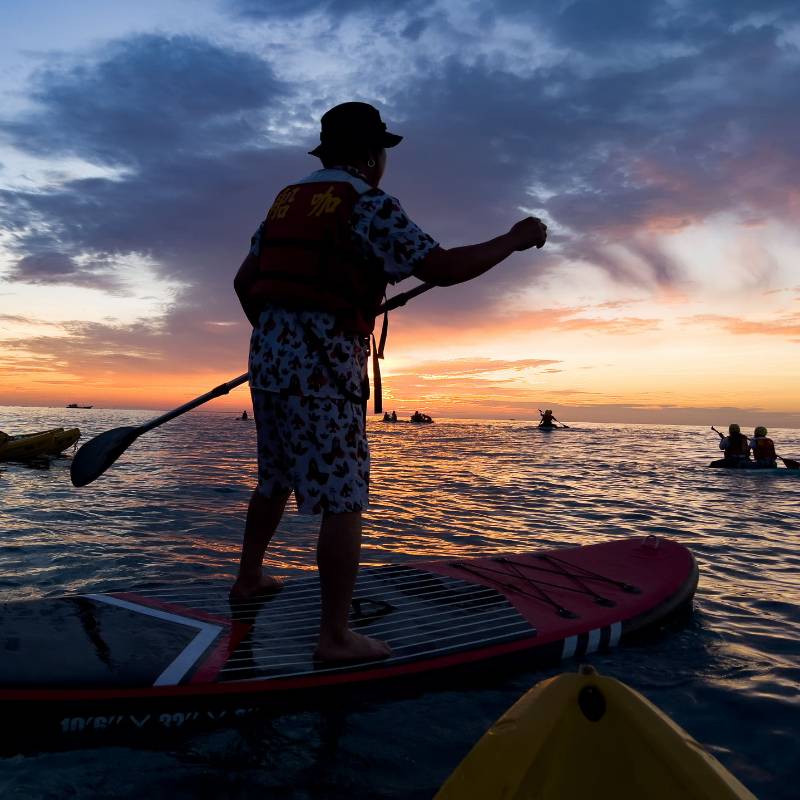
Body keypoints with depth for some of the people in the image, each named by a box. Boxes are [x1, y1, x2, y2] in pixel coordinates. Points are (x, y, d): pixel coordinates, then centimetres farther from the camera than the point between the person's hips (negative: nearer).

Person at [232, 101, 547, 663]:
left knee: (275, 481, 24)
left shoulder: (287, 200, 18)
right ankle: (336, 636, 1)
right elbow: (442, 268, -14)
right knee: (343, 501, -4)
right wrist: (515, 240, -1)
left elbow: (244, 283, 18)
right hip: (323, 368, -9)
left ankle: (249, 577, 40)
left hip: (269, 357, 9)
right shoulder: (367, 205, -6)